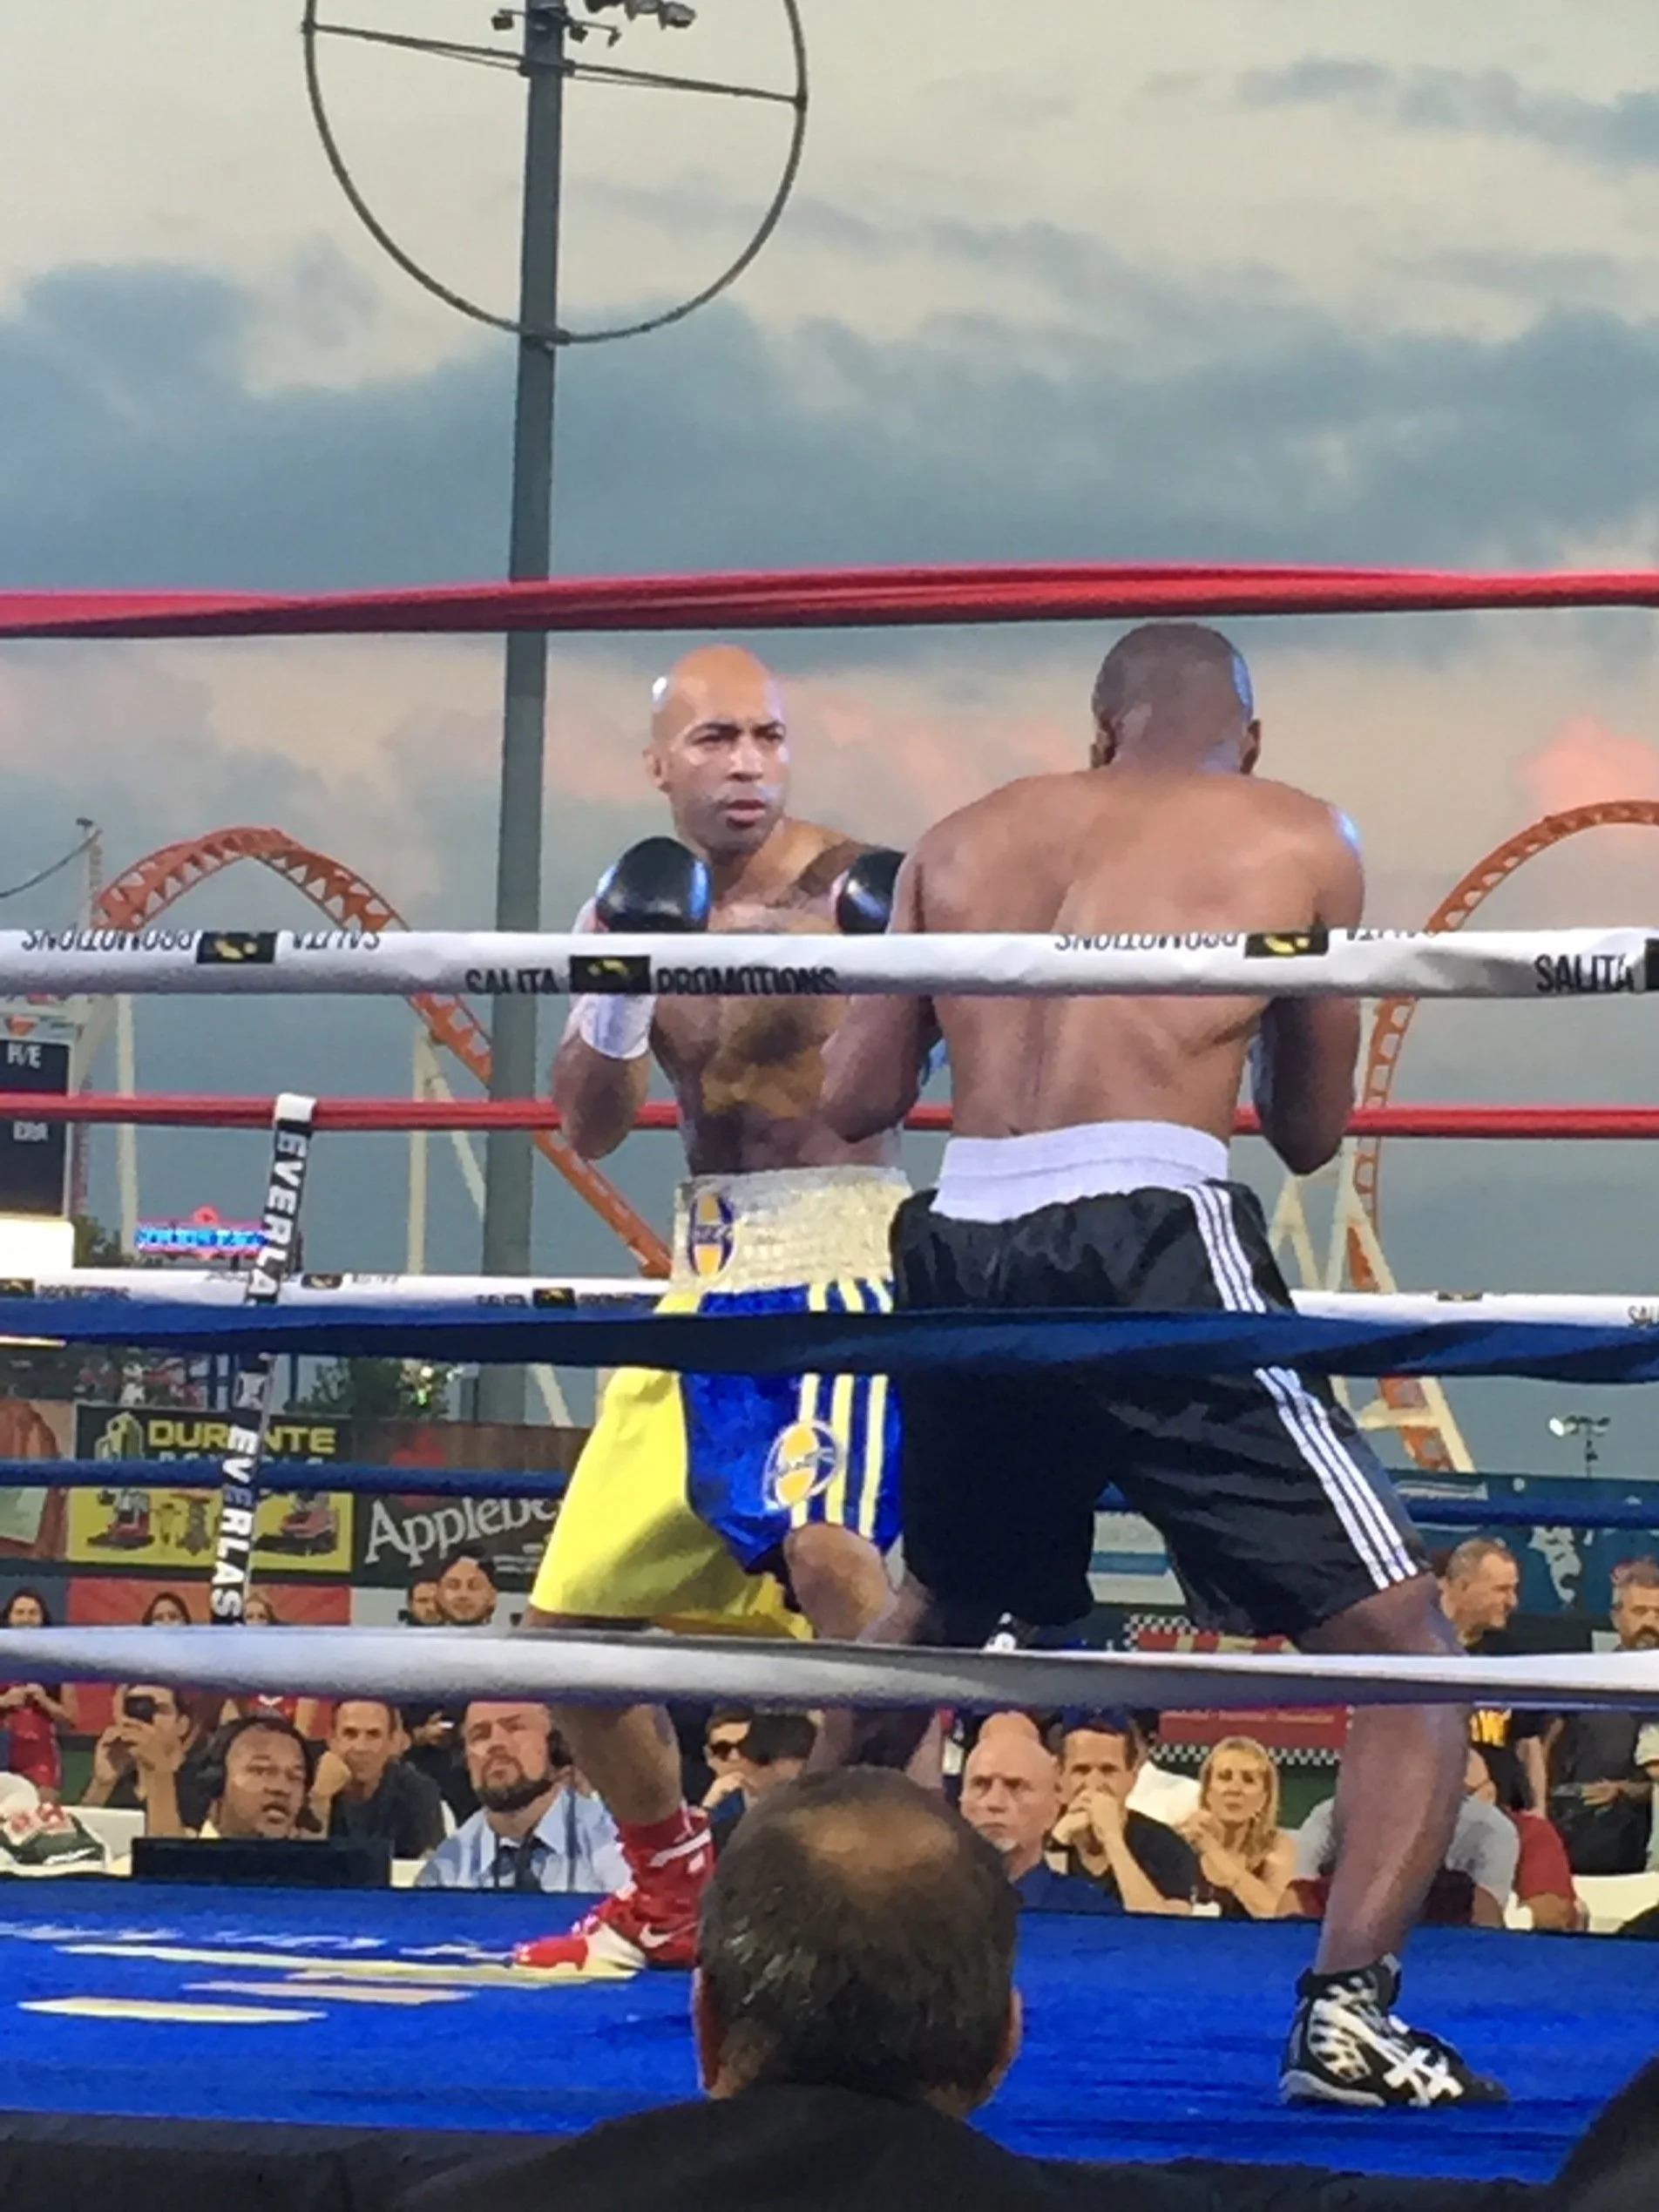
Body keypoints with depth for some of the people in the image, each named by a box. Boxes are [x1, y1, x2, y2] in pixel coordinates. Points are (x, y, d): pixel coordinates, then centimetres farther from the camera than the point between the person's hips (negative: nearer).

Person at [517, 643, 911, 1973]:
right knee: (571, 1613, 11)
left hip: (836, 1252, -7)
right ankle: (673, 1890, 31)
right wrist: (609, 998, -8)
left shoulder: (850, 887, -9)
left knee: (830, 1546, -32)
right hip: (708, 1270, 7)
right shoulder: (656, 903, 11)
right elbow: (589, 1128, 10)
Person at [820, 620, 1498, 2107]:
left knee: (936, 1617, 32)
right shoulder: (1298, 844, 12)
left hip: (963, 1253, 5)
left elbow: (854, 1103, 20)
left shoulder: (966, 843, 20)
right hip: (1150, 1248, -5)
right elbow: (1312, 1133, 17)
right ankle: (1348, 2010, -14)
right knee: (1404, 1646, 2)